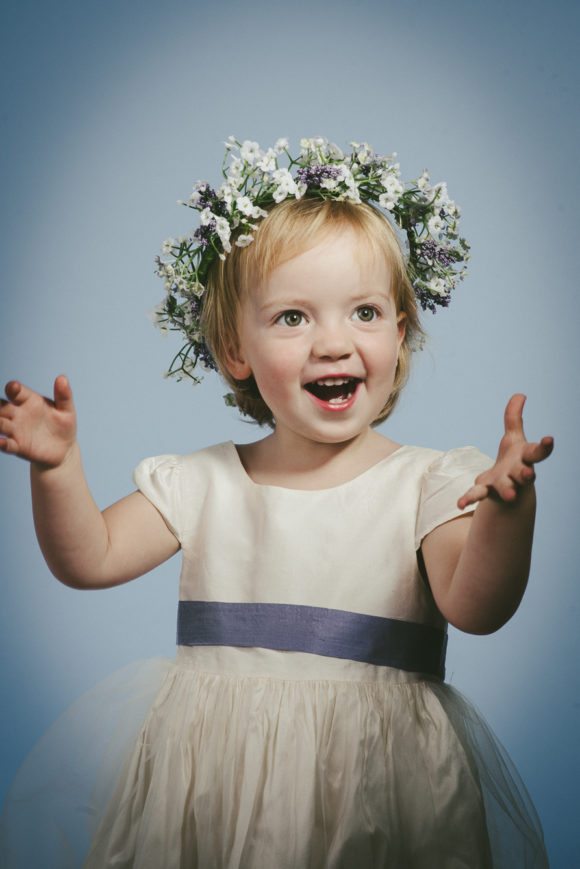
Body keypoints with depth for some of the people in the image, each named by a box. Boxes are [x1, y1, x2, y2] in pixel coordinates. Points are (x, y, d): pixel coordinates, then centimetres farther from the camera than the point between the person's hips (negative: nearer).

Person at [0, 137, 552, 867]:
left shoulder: (429, 483, -4)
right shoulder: (203, 483, 4)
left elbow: (476, 609, -17)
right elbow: (89, 560, 3)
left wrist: (506, 509, -35)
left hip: (375, 775, -2)